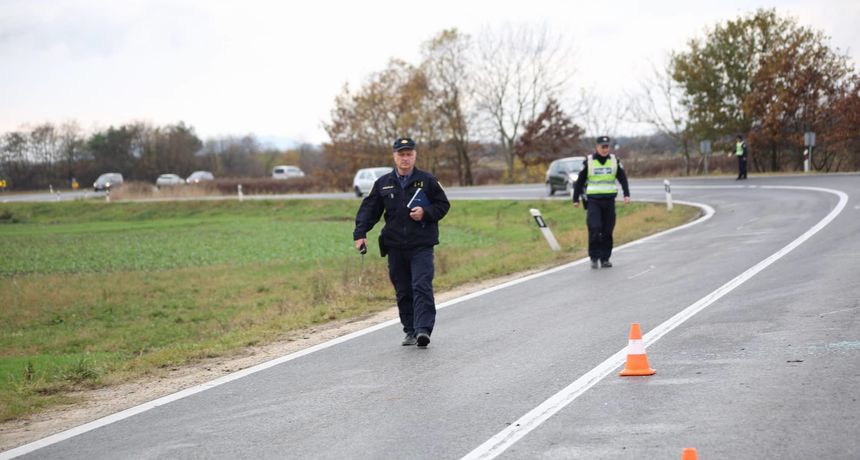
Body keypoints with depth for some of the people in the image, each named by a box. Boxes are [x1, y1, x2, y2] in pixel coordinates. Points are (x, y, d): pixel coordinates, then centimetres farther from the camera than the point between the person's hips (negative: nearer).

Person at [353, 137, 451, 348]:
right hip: (395, 246, 3)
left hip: (421, 246, -3)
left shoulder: (427, 180, 2)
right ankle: (410, 331, 15)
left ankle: (423, 329, -20)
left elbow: (443, 205, 6)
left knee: (421, 287, -14)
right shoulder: (383, 183, 8)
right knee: (403, 291, 7)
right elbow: (369, 210, 7)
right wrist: (360, 233, -6)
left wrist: (426, 212, -12)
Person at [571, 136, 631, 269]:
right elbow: (580, 181, 5)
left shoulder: (615, 161, 7)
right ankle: (594, 258, -5)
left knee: (607, 231, 2)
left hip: (609, 200, 2)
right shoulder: (588, 162, 1)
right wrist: (576, 199, 4)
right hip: (593, 200, -2)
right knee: (594, 229, -14)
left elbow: (623, 178, 6)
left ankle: (605, 258, 10)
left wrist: (626, 194, -8)